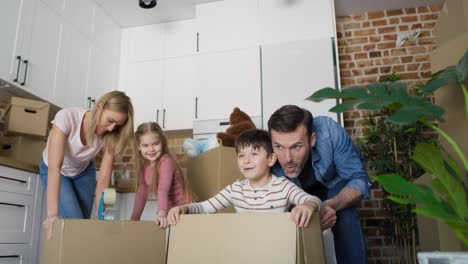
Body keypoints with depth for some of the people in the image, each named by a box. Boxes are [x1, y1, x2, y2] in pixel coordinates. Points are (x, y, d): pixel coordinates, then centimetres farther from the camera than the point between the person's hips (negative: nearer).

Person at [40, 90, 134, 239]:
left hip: (83, 172, 3)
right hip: (53, 170, -3)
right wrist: (53, 214, -48)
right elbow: (55, 166, -42)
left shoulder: (109, 137, -25)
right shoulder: (66, 117, -36)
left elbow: (103, 180, -25)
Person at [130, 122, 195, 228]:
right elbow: (142, 193, 10)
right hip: (167, 211, 6)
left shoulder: (166, 161, -19)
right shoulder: (144, 165, 1)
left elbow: (163, 190, -33)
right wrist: (133, 219, 8)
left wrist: (162, 214, -45)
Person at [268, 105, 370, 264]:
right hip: (300, 191, 1)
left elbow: (359, 179, -27)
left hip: (335, 181, 0)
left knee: (345, 215, -27)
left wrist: (330, 205, -46)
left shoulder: (329, 131, -37)